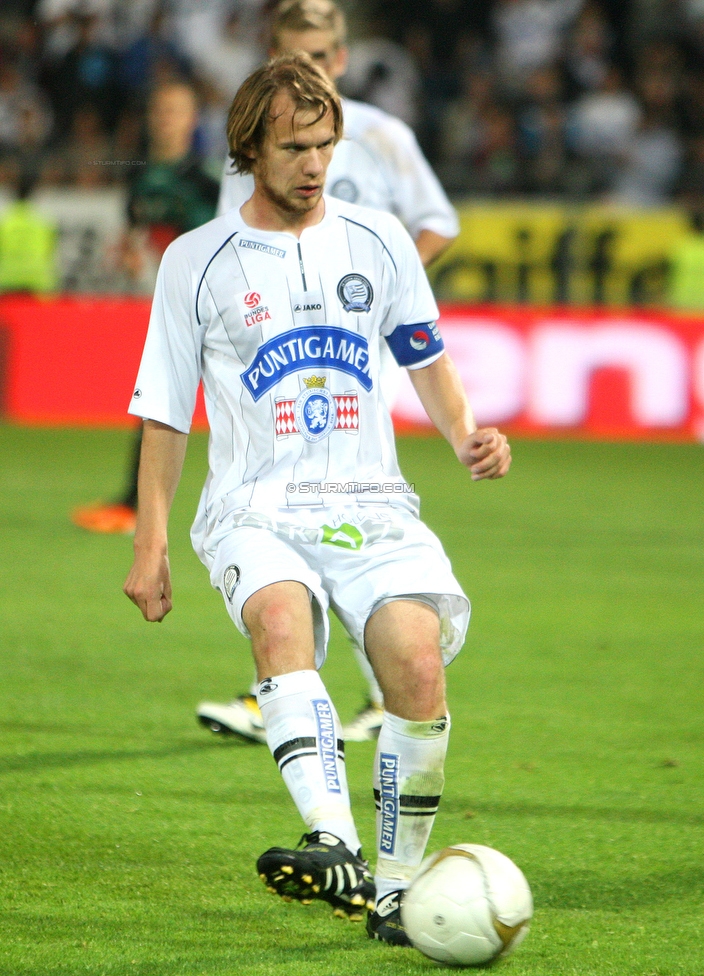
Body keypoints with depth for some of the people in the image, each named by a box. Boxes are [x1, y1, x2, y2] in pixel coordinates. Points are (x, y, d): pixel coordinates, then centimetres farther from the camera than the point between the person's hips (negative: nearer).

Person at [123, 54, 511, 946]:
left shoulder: (378, 241, 12)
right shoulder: (196, 261, 8)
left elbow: (424, 356, 22)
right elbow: (164, 411, 11)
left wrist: (465, 433, 2)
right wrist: (151, 544, 5)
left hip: (370, 502, 2)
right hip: (254, 506, -2)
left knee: (417, 658, -25)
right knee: (281, 615, -36)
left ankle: (397, 885, -10)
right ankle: (334, 848, -52)